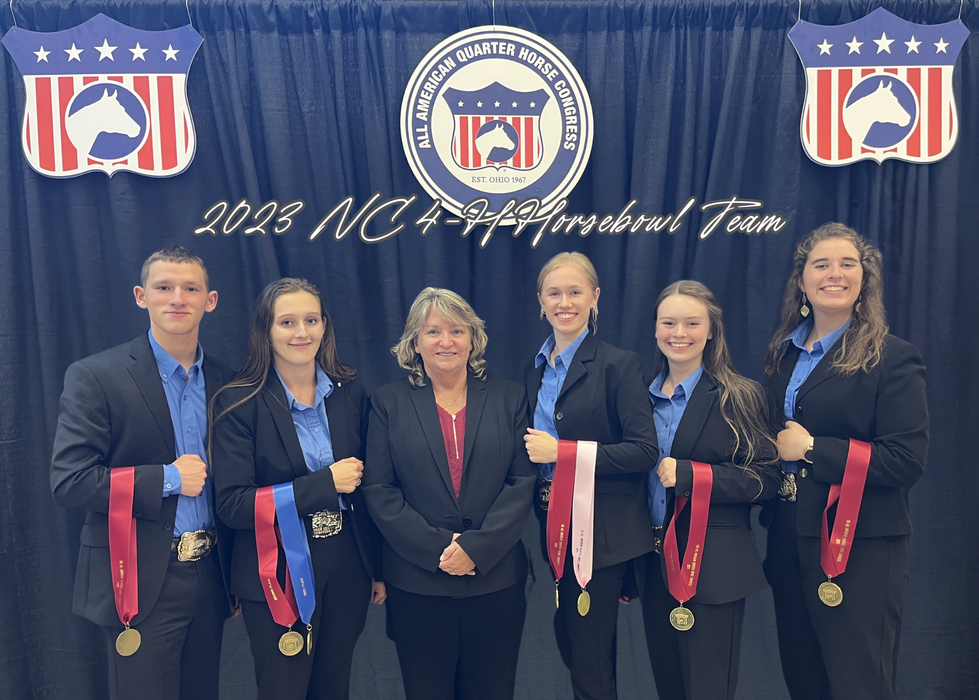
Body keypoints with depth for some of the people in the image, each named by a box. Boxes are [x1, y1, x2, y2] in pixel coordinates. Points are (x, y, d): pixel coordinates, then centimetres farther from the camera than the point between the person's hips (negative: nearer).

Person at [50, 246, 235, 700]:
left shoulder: (224, 382, 6)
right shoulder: (95, 377, -8)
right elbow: (68, 483, -13)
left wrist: (237, 576, 8)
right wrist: (166, 479, -17)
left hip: (210, 576, 5)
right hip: (141, 586, -4)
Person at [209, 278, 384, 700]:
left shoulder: (350, 393, 1)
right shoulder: (239, 404, -10)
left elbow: (368, 487, 8)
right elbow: (231, 506, -15)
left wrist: (379, 568, 10)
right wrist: (325, 484, -20)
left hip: (347, 570, 4)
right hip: (278, 576, -3)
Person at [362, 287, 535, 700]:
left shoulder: (508, 398, 3)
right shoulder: (389, 403, 2)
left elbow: (523, 481, -3)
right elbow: (378, 490, -4)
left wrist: (477, 547, -13)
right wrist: (436, 547, -14)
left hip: (496, 578, 1)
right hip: (416, 583, 0)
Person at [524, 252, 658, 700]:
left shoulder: (618, 365, -10)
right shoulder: (536, 370, 11)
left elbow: (644, 451, -16)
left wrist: (563, 452, -19)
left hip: (600, 533, -6)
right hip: (552, 526, 7)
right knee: (569, 646, 19)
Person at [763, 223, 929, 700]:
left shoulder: (893, 359, -8)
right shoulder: (782, 354, 10)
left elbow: (906, 461, -15)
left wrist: (811, 448, -16)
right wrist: (774, 449, -1)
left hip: (860, 552, -6)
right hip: (789, 543, 6)